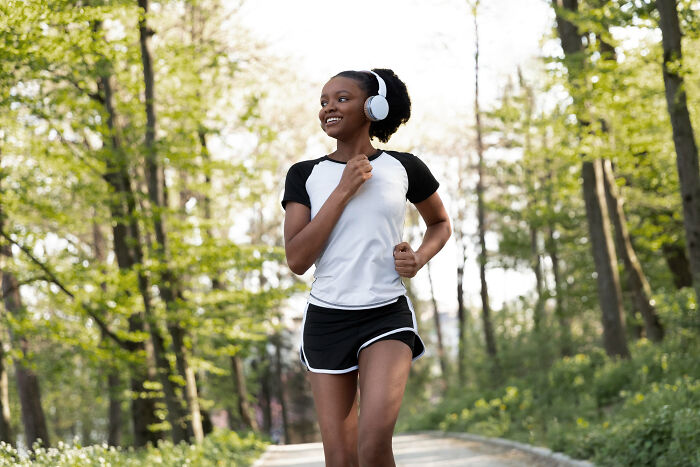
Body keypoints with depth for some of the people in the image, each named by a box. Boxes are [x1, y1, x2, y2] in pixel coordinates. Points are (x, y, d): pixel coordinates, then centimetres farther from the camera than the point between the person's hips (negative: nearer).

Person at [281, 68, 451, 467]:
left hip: (387, 315, -2)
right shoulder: (305, 175, 3)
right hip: (326, 318, 2)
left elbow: (441, 223, 21)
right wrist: (343, 191, -12)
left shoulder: (404, 168, 3)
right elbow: (297, 260, -8)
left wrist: (420, 257, -1)